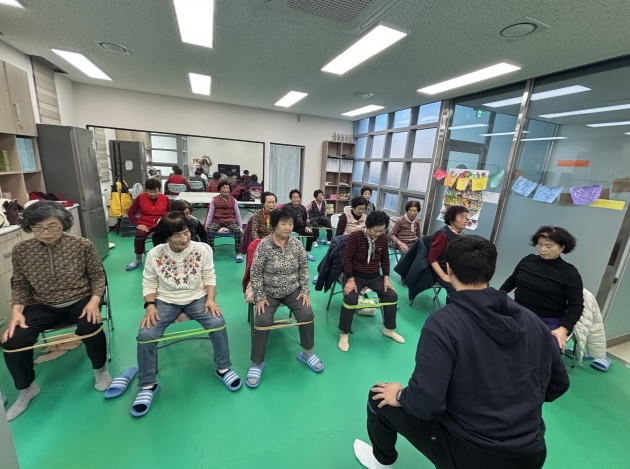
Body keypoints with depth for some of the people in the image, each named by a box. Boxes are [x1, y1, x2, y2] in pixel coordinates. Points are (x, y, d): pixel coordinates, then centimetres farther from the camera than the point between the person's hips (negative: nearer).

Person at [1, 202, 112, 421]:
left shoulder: (82, 245, -11)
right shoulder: (21, 250, -4)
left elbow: (98, 276, -4)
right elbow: (20, 284, 6)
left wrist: (94, 301, -18)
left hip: (79, 300, -3)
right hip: (43, 305, 4)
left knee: (90, 327, -31)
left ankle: (100, 369, 1)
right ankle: (26, 389, 16)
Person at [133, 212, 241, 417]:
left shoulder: (202, 249, -10)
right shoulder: (154, 254, -8)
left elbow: (209, 277, -4)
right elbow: (149, 283, 0)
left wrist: (211, 299, -16)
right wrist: (150, 306, -15)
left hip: (197, 298, -1)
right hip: (166, 300, 1)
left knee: (218, 323, -24)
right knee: (145, 334, -20)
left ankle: (223, 369, 2)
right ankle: (148, 385, 8)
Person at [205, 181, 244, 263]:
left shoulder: (233, 200, 9)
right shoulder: (214, 200, 7)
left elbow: (238, 215, 11)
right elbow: (210, 214, 7)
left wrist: (241, 226, 5)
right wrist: (206, 226, -1)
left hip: (231, 221, 0)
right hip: (217, 221, 0)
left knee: (238, 231, -31)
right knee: (210, 230, -32)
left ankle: (238, 253, -18)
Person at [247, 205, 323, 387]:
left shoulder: (297, 244, -5)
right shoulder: (264, 245, -14)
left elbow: (304, 268, 4)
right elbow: (255, 273, -10)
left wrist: (305, 291, -2)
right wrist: (260, 298, -13)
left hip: (293, 290, 3)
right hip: (269, 292, -2)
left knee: (307, 314, -14)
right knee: (262, 322, -21)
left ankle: (306, 353, 14)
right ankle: (257, 363, 4)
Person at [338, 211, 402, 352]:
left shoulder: (383, 238, -4)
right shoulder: (355, 236, -19)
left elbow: (385, 259, 8)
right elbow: (346, 259, -17)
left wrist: (386, 278, 0)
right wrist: (350, 280, -23)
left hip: (375, 276, 5)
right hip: (355, 276, -5)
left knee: (392, 296, -4)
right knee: (350, 299, -28)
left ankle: (389, 329, 21)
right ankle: (344, 333, -6)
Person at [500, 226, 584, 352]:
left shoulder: (570, 273, -1)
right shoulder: (528, 260, 7)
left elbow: (576, 305, -5)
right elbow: (511, 281, 20)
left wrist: (563, 329, -18)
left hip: (548, 321, -3)